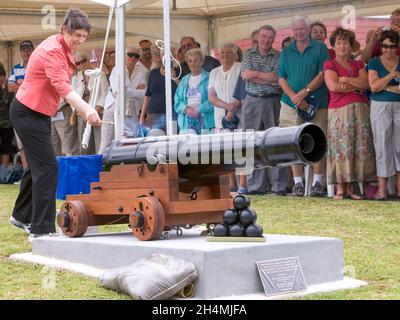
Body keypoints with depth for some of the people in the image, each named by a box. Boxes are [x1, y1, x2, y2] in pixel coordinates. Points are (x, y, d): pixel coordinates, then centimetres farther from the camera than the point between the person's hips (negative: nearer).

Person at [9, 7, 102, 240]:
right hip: (28, 113, -10)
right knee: (47, 166, -13)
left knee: (38, 166, 20)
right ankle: (41, 229, -10)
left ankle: (22, 216, 37)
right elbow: (62, 86, -36)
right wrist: (86, 110, -48)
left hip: (41, 113, 10)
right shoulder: (52, 50, -23)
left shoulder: (64, 48, 6)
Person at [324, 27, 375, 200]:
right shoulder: (330, 64, 5)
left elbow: (366, 83, 2)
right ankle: (340, 189, -5)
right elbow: (333, 85, -11)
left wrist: (346, 79, -8)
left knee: (358, 148, 0)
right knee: (341, 148, -8)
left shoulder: (358, 64, 19)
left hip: (359, 109, 4)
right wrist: (357, 87, -2)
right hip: (339, 110, -4)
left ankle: (350, 188, 4)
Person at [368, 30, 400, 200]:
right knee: (382, 146, -2)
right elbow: (374, 86, -9)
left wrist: (386, 87, -9)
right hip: (380, 107, -2)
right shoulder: (374, 63, 4)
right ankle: (382, 188, -2)